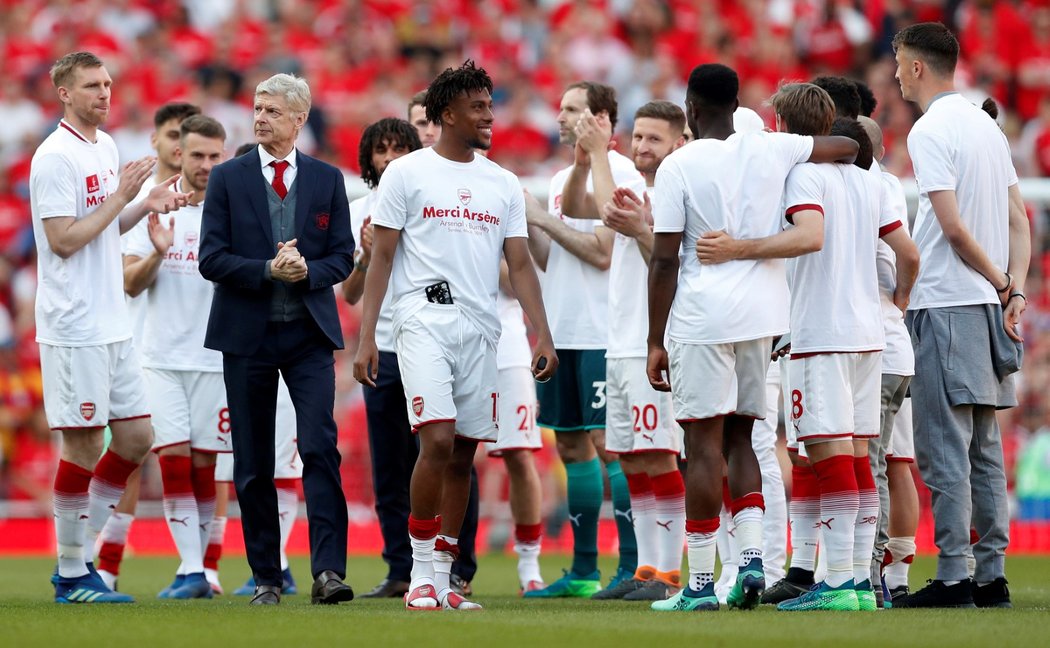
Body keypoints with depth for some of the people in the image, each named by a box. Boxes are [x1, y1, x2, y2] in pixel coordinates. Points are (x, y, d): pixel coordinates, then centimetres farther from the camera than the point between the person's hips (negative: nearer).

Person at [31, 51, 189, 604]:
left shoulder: (106, 148, 14)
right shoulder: (55, 157, -13)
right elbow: (63, 240, -18)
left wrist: (146, 205, 7)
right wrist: (121, 197, -17)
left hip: (112, 325, 9)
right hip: (74, 328, -9)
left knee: (136, 437, 9)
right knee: (83, 444, -4)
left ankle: (81, 553, 17)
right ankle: (72, 573, 5)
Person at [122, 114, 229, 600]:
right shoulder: (155, 207, 4)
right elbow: (131, 284, 3)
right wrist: (157, 254, -16)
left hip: (215, 357, -1)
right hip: (161, 355, 1)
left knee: (203, 463, 2)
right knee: (173, 457, -7)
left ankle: (196, 565, 11)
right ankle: (192, 570, -9)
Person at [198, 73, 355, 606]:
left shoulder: (327, 179, 7)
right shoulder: (228, 178, 3)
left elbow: (343, 256, 7)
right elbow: (211, 258, -2)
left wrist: (308, 271, -14)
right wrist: (268, 270, -16)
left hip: (309, 332, 0)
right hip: (248, 332, 0)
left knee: (320, 448, -14)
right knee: (253, 464, 4)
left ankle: (328, 570, -17)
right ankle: (265, 577, 12)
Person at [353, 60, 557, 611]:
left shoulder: (503, 185, 14)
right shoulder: (406, 174, 2)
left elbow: (520, 265, 13)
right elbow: (381, 259, 1)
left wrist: (542, 334, 1)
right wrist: (366, 338, -6)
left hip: (480, 331, 5)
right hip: (423, 322, -5)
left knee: (462, 455, 4)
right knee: (437, 441, -17)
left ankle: (443, 579, 10)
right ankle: (421, 575, -8)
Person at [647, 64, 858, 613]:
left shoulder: (678, 167, -5)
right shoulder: (772, 150, 6)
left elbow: (665, 260, -6)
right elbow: (849, 147, 19)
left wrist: (655, 342, -2)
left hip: (701, 320, -4)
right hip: (763, 314, 4)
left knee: (704, 444, -3)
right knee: (739, 438, 16)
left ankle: (701, 583, -3)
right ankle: (752, 555, 1)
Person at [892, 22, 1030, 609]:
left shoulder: (931, 131, -11)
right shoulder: (988, 126, 15)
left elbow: (952, 226, -18)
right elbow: (1019, 220, 12)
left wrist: (1001, 282, -7)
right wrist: (1016, 288, 2)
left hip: (945, 307, -8)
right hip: (987, 305, 8)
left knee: (944, 449, -6)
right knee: (985, 449, 11)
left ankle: (953, 577, -7)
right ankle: (992, 575, 12)